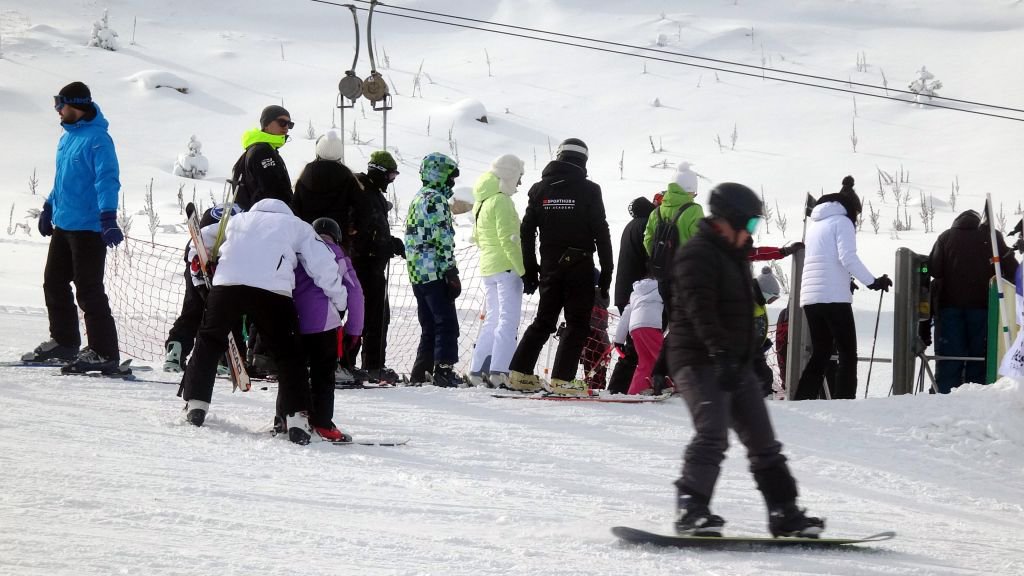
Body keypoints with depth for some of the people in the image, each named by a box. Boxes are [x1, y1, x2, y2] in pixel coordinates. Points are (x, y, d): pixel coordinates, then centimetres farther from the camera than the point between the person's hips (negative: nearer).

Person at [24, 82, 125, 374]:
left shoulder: (97, 140, -16)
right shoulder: (68, 136, 13)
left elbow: (107, 181, -24)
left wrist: (108, 218, -33)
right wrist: (49, 207, 29)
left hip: (88, 227, -10)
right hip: (63, 224, 10)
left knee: (88, 290, -8)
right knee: (54, 283, 16)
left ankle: (104, 352, -4)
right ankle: (63, 341, 29)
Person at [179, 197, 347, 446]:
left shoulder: (239, 220, 33)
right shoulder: (298, 227, 24)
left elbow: (204, 239, 35)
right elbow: (322, 265, 16)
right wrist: (339, 301, 23)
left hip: (226, 285, 2)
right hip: (272, 291, -2)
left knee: (209, 342, 20)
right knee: (288, 353, 7)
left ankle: (195, 403, 16)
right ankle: (296, 416, -2)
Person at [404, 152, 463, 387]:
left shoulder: (417, 199, 20)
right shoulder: (436, 200, -10)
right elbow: (443, 240, -16)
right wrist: (452, 273, -15)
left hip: (417, 274, 9)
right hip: (435, 273, -9)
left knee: (429, 327, 14)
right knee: (447, 324, -8)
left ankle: (421, 372, 14)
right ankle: (443, 370, -13)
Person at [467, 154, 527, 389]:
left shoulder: (481, 202, 16)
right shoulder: (501, 201, -12)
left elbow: (477, 237, 22)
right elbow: (508, 239, -19)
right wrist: (523, 269, -18)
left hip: (488, 268, 9)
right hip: (506, 267, -9)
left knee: (492, 320, 15)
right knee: (508, 321, -10)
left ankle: (477, 370, 14)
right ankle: (498, 371, -20)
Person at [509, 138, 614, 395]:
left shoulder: (540, 189, 6)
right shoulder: (588, 190, -6)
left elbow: (526, 232, 7)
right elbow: (601, 233, -7)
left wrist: (530, 270, 13)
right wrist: (606, 272, -2)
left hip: (550, 266, 5)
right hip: (579, 267, -5)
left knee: (543, 321, 16)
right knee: (577, 324, 1)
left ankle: (520, 372, 10)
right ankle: (562, 379, -8)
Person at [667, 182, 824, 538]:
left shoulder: (733, 256, 20)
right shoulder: (698, 254, -11)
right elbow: (700, 311, -24)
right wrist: (721, 352, -34)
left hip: (734, 362, 10)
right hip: (700, 360, -10)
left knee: (763, 441, 9)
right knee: (713, 435, -23)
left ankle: (784, 514, 13)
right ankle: (691, 511, -23)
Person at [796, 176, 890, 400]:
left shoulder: (815, 223, 22)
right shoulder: (842, 221, -1)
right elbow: (847, 257, -13)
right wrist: (873, 282, -10)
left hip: (809, 296, 7)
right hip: (834, 296, -7)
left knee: (820, 353, 14)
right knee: (847, 354, -4)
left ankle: (800, 403, 7)